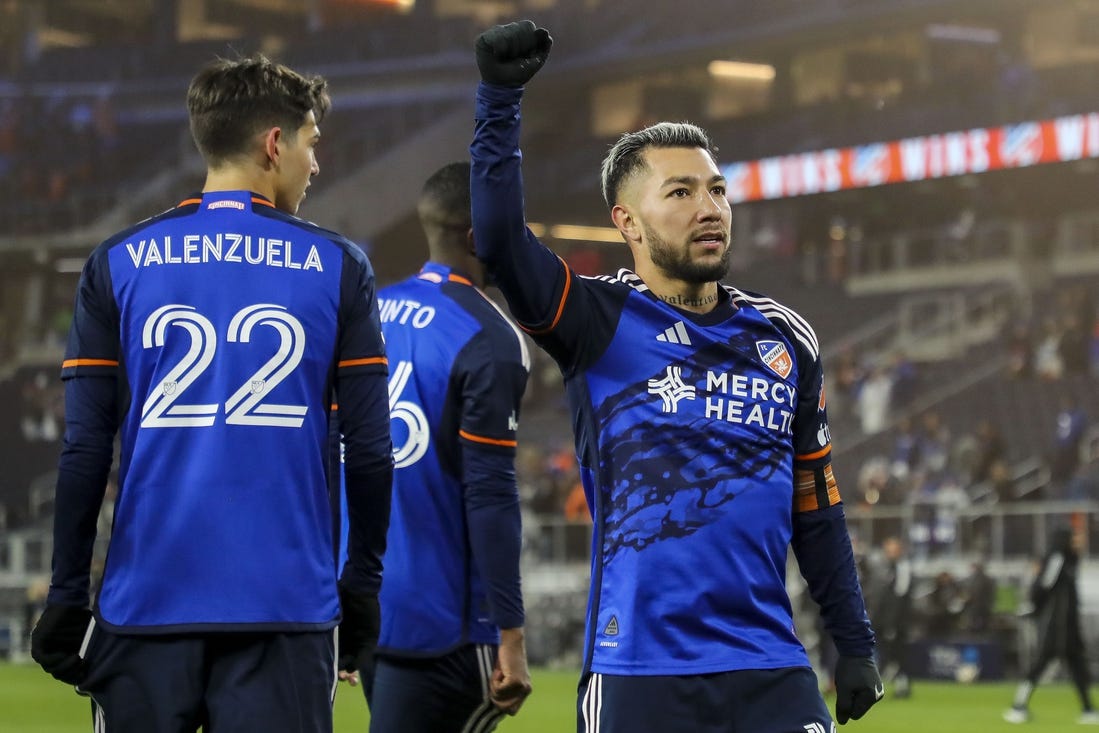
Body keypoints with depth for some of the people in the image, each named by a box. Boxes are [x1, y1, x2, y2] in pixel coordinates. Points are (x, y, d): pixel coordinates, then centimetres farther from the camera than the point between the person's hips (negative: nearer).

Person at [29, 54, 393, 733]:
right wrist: (363, 587, 12)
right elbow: (372, 452, 1)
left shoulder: (117, 265, 3)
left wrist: (67, 595, 6)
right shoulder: (338, 268, 2)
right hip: (287, 602, -1)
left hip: (147, 601, 1)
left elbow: (84, 451, 0)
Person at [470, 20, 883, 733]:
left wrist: (855, 642, 14)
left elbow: (815, 504, 17)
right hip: (640, 672, -4)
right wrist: (501, 98, -19)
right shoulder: (600, 324, 0)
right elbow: (499, 238, -17)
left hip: (772, 672, 4)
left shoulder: (785, 339, 13)